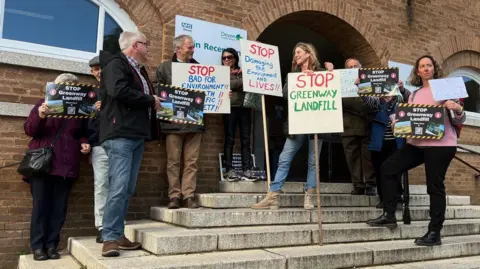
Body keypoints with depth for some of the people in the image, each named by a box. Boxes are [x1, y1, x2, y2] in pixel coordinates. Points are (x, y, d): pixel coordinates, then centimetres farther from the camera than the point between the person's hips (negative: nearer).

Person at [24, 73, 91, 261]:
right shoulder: (44, 103, 8)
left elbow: (82, 134, 16)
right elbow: (29, 130, 0)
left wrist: (84, 143, -6)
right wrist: (40, 116, -20)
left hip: (66, 164, 2)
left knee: (59, 207, 1)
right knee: (41, 204, -3)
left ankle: (51, 245, 7)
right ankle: (37, 246, 4)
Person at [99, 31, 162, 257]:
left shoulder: (139, 70, 24)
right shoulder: (116, 63, -3)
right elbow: (119, 91, -21)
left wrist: (153, 101, 9)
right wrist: (150, 99, -10)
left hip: (136, 135, 9)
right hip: (120, 135, -9)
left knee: (128, 189, 8)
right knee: (118, 187, -12)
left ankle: (118, 235, 13)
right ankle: (110, 238, -7)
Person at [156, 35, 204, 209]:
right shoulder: (164, 67, 8)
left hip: (194, 121, 2)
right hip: (173, 121, -2)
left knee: (191, 161, 2)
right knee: (173, 161, 1)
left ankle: (189, 196, 6)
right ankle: (174, 196, 7)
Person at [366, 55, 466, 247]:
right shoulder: (414, 94, 15)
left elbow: (459, 121, -2)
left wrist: (458, 109, -22)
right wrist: (398, 123, -5)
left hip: (440, 144, -6)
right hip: (417, 143, 6)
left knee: (435, 187, -5)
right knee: (388, 168, 1)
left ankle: (434, 233, 5)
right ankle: (389, 215, 8)